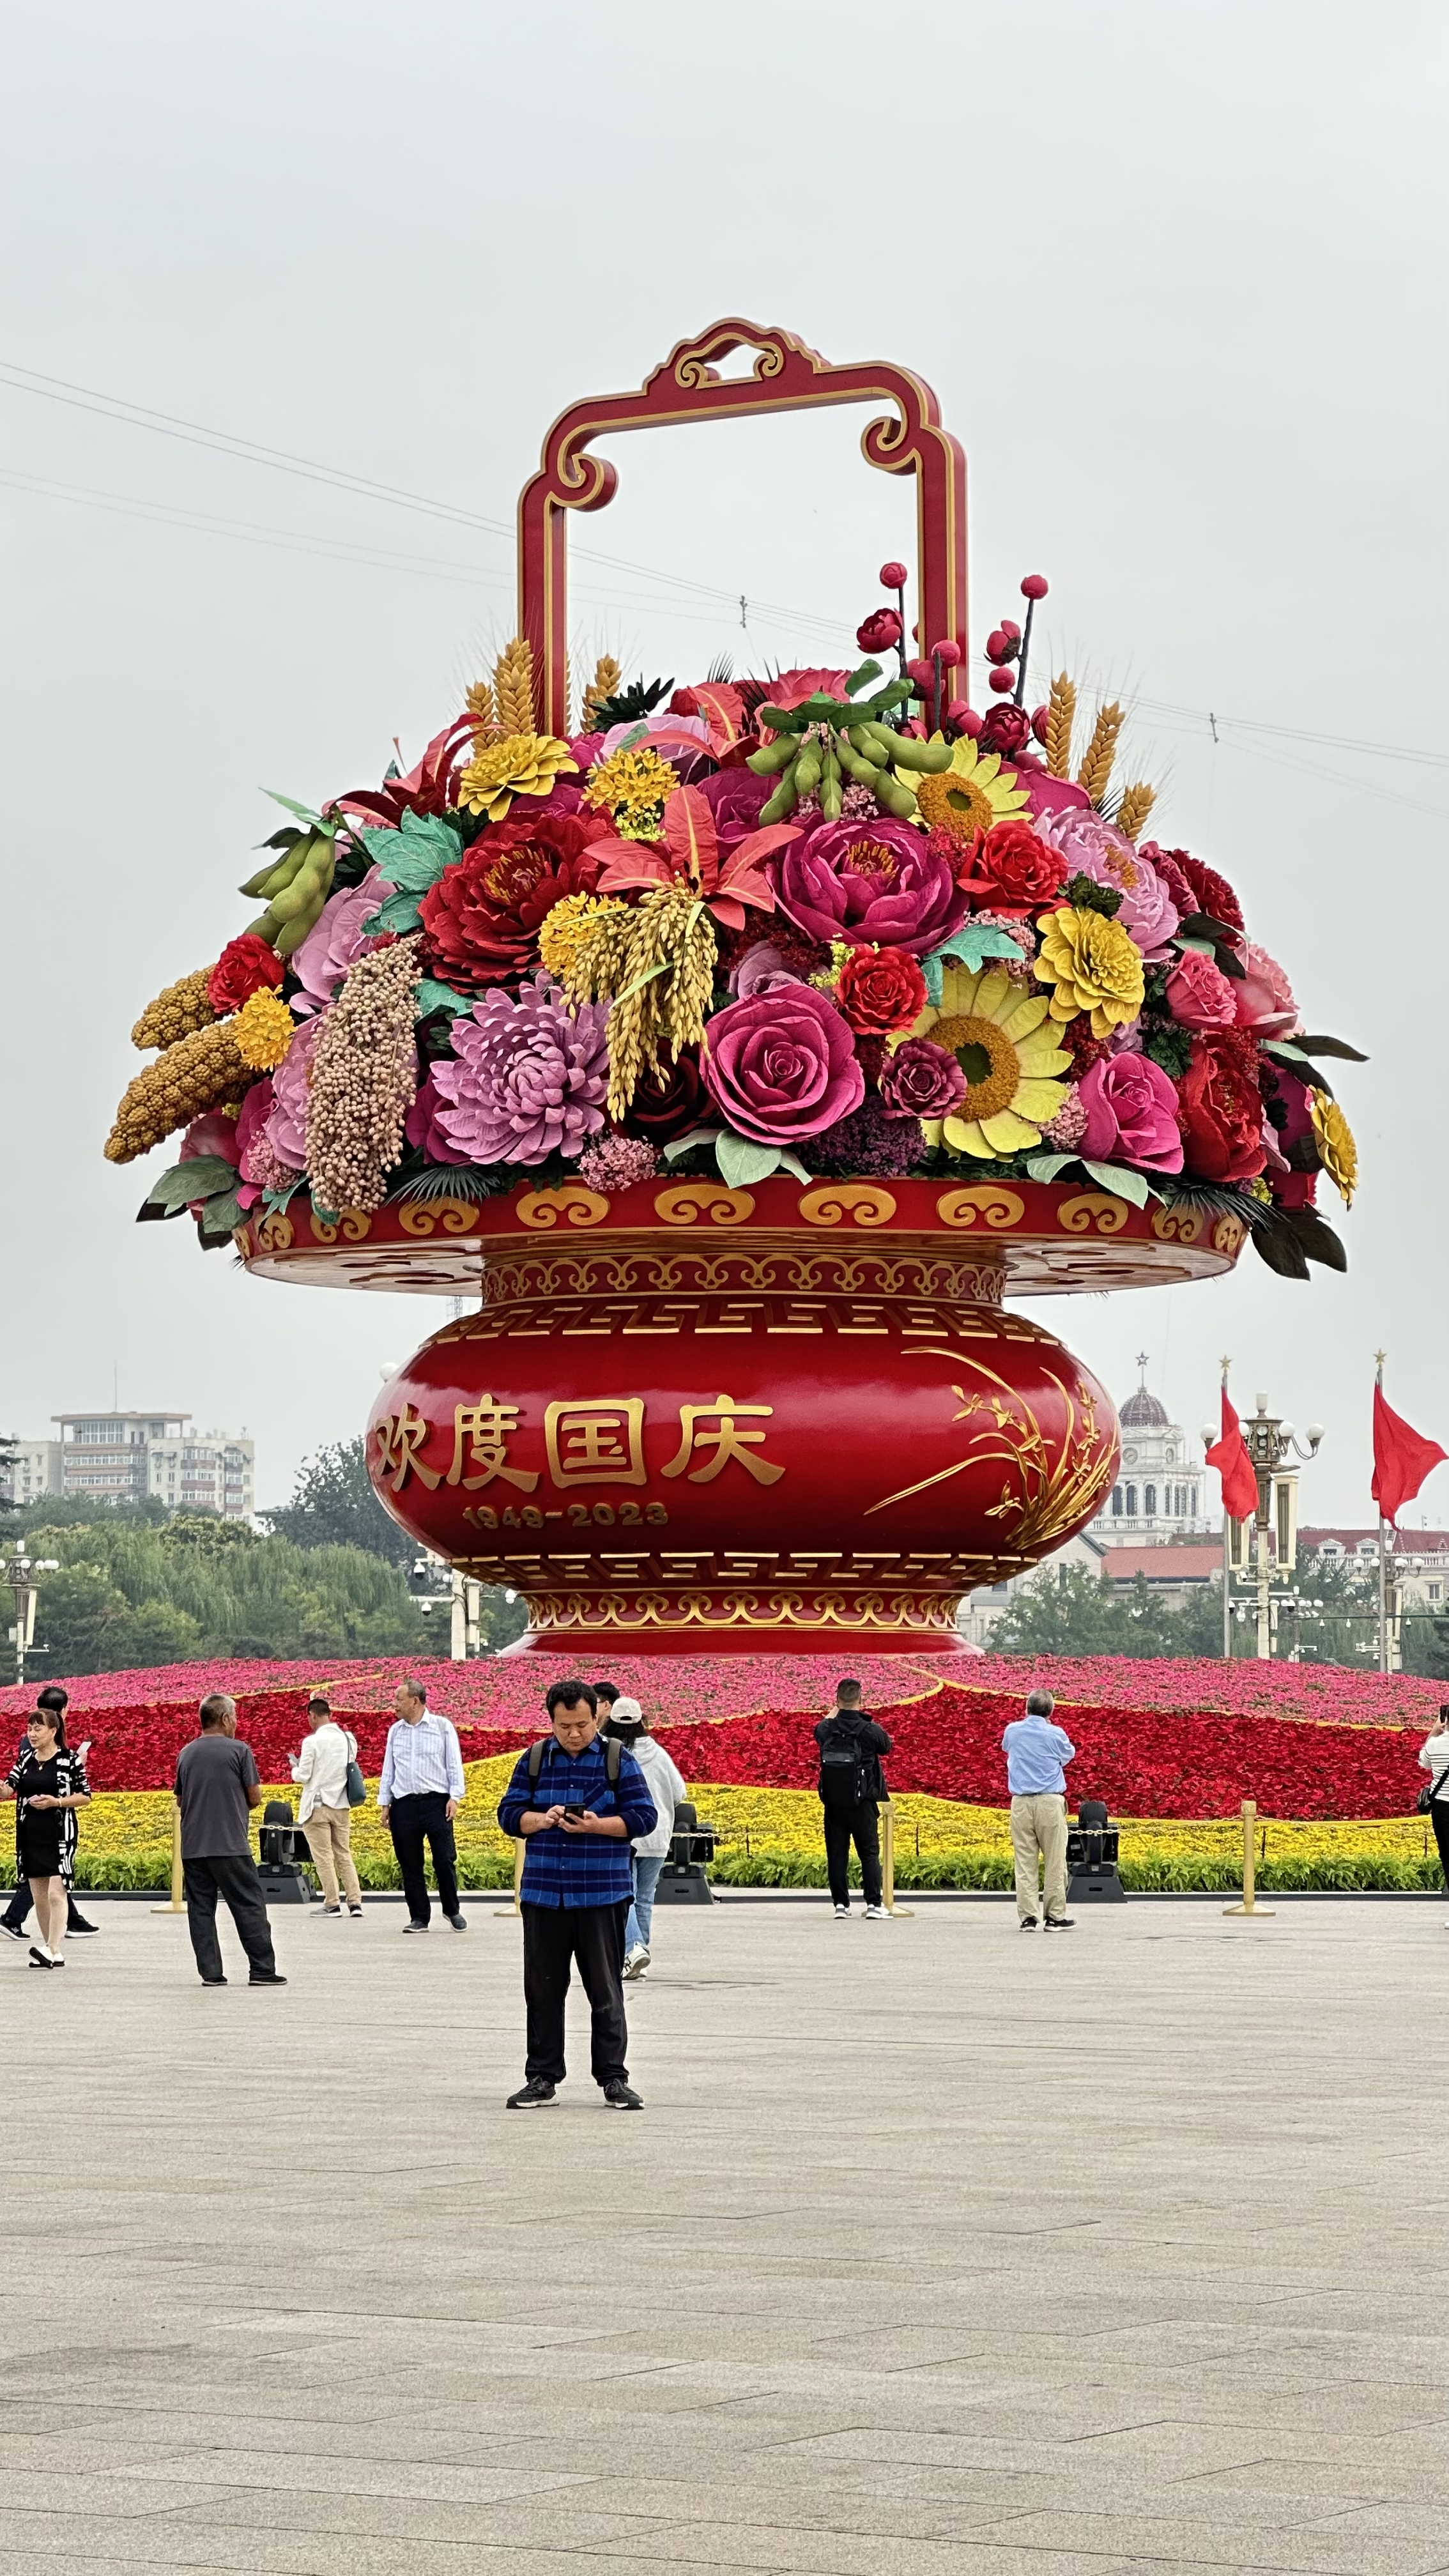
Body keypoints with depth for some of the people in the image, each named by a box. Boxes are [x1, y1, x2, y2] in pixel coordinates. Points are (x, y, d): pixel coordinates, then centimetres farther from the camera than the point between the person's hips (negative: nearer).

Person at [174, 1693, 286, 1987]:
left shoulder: (186, 1754, 10)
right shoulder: (239, 1751, -5)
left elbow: (180, 1800, 16)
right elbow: (255, 1797, -1)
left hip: (192, 1846, 4)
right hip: (231, 1845, -4)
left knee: (200, 1909, 6)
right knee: (249, 1907, 2)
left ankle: (210, 1972, 3)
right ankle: (262, 1970, 1)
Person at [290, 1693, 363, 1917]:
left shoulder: (312, 1742, -15)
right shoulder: (349, 1739, 2)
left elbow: (303, 1777, -12)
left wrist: (295, 1769, 8)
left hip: (317, 1806, -5)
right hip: (342, 1806, 5)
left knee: (323, 1857, 1)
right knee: (344, 1855, 12)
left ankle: (332, 1904, 0)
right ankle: (355, 1902, 7)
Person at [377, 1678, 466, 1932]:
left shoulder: (442, 1726, 3)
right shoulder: (395, 1731, 13)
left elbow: (454, 1764, 2)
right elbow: (388, 1769, 18)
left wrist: (455, 1797, -6)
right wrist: (384, 1802, 13)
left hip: (436, 1802, -3)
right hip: (404, 1804, 3)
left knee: (445, 1859, -4)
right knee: (410, 1865, 3)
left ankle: (452, 1911, 14)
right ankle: (419, 1917, 11)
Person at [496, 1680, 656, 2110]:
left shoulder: (618, 1759, 2)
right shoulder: (534, 1760, 7)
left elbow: (644, 1816, -2)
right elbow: (509, 1813, 7)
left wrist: (597, 1825, -17)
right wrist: (542, 1819, -14)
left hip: (603, 1895, -2)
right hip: (544, 1893, 2)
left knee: (605, 1990, 2)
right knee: (543, 1989, 6)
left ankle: (613, 2077, 9)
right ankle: (542, 2077, 14)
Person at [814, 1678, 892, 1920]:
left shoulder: (827, 1729, -4)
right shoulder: (870, 1730, -11)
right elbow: (886, 1746, 10)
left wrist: (832, 1713, 38)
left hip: (833, 1803, 2)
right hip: (862, 1804, -2)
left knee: (837, 1855, 7)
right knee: (870, 1853, 4)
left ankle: (840, 1904, 6)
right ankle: (873, 1904, -2)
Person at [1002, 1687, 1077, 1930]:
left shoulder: (1013, 1731, 4)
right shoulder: (1056, 1734, -4)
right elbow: (1069, 1754, 16)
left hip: (1021, 1803, 2)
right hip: (1050, 1802, -2)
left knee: (1025, 1862, 3)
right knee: (1054, 1862, 3)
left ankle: (1027, 1917, 0)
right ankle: (1056, 1916, 4)